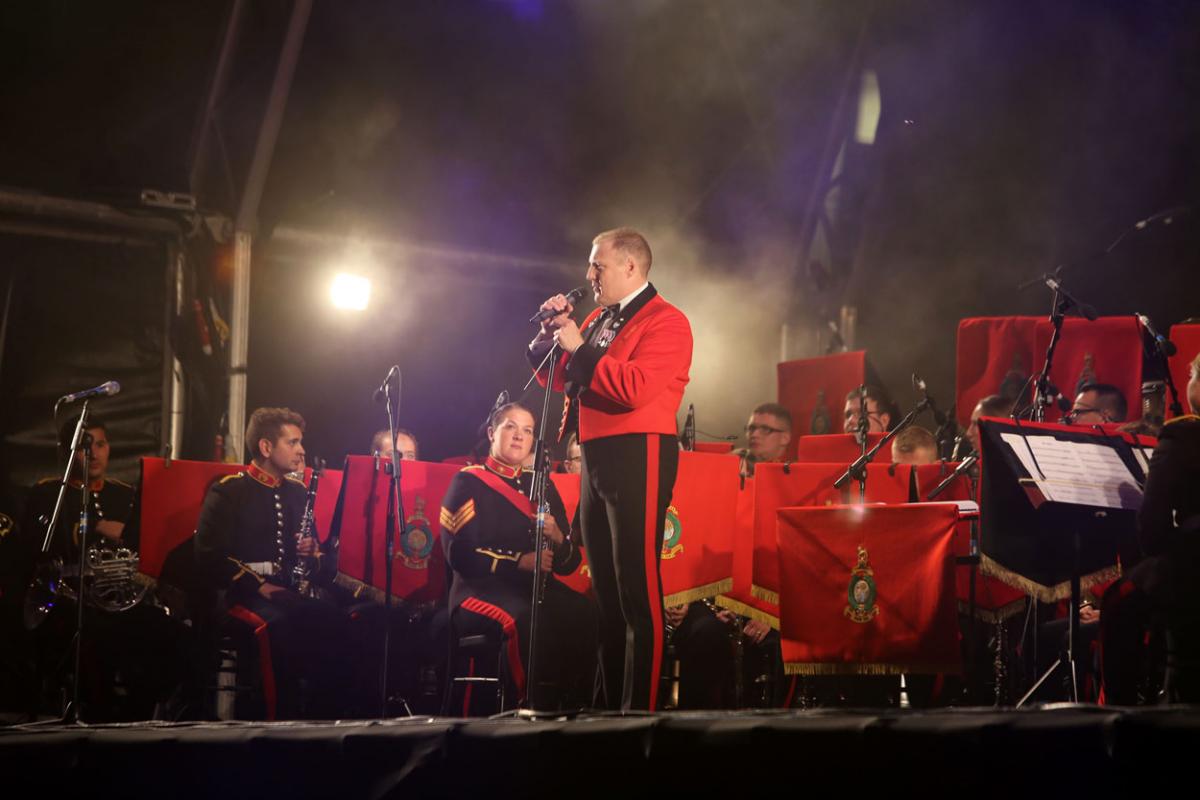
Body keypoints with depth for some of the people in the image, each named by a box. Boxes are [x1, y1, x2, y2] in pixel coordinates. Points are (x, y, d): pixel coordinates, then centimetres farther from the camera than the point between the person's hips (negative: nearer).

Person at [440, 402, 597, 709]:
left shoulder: (541, 485, 19)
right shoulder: (468, 483, 4)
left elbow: (569, 564, 14)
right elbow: (460, 555, -9)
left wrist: (558, 538, -9)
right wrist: (519, 562, -19)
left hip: (538, 590, 5)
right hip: (482, 589, -5)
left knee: (584, 613, -30)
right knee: (527, 619, -39)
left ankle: (577, 707, -27)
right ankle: (537, 707, -31)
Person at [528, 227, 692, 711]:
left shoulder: (664, 322, -8)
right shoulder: (598, 320, 18)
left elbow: (635, 388, -22)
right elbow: (556, 380, 22)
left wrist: (580, 349, -15)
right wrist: (554, 332, 7)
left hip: (638, 456, -9)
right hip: (595, 457, 9)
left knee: (638, 590, -10)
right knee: (605, 592, 12)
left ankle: (642, 711, -9)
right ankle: (611, 706, 18)